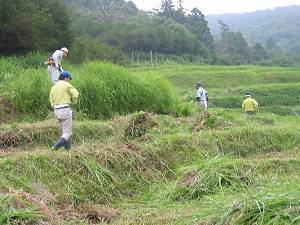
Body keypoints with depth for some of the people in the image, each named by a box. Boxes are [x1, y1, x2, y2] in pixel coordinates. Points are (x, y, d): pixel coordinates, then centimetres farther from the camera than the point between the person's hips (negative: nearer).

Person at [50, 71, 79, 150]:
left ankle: (68, 149, 13)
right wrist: (73, 101, 8)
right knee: (67, 133, -3)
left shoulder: (54, 87, 16)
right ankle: (56, 146, -19)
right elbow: (75, 94, -11)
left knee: (65, 131, 17)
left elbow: (52, 102, 12)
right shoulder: (67, 85, -3)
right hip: (65, 110, -7)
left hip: (56, 111, 7)